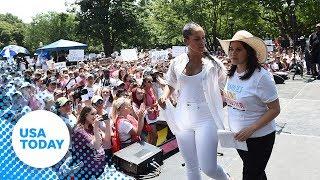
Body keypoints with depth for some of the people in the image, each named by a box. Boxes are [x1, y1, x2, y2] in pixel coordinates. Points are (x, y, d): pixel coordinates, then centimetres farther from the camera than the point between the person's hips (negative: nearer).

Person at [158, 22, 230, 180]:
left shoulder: (213, 64, -6)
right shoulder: (177, 63, 1)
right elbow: (170, 85, 16)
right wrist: (164, 96, -4)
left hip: (206, 120, -3)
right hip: (183, 120, 3)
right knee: (191, 167, 14)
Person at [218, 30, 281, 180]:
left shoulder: (261, 77, -22)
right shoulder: (232, 74, 0)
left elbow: (275, 109, -19)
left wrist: (250, 129, -25)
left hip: (258, 138, -6)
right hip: (238, 136, 7)